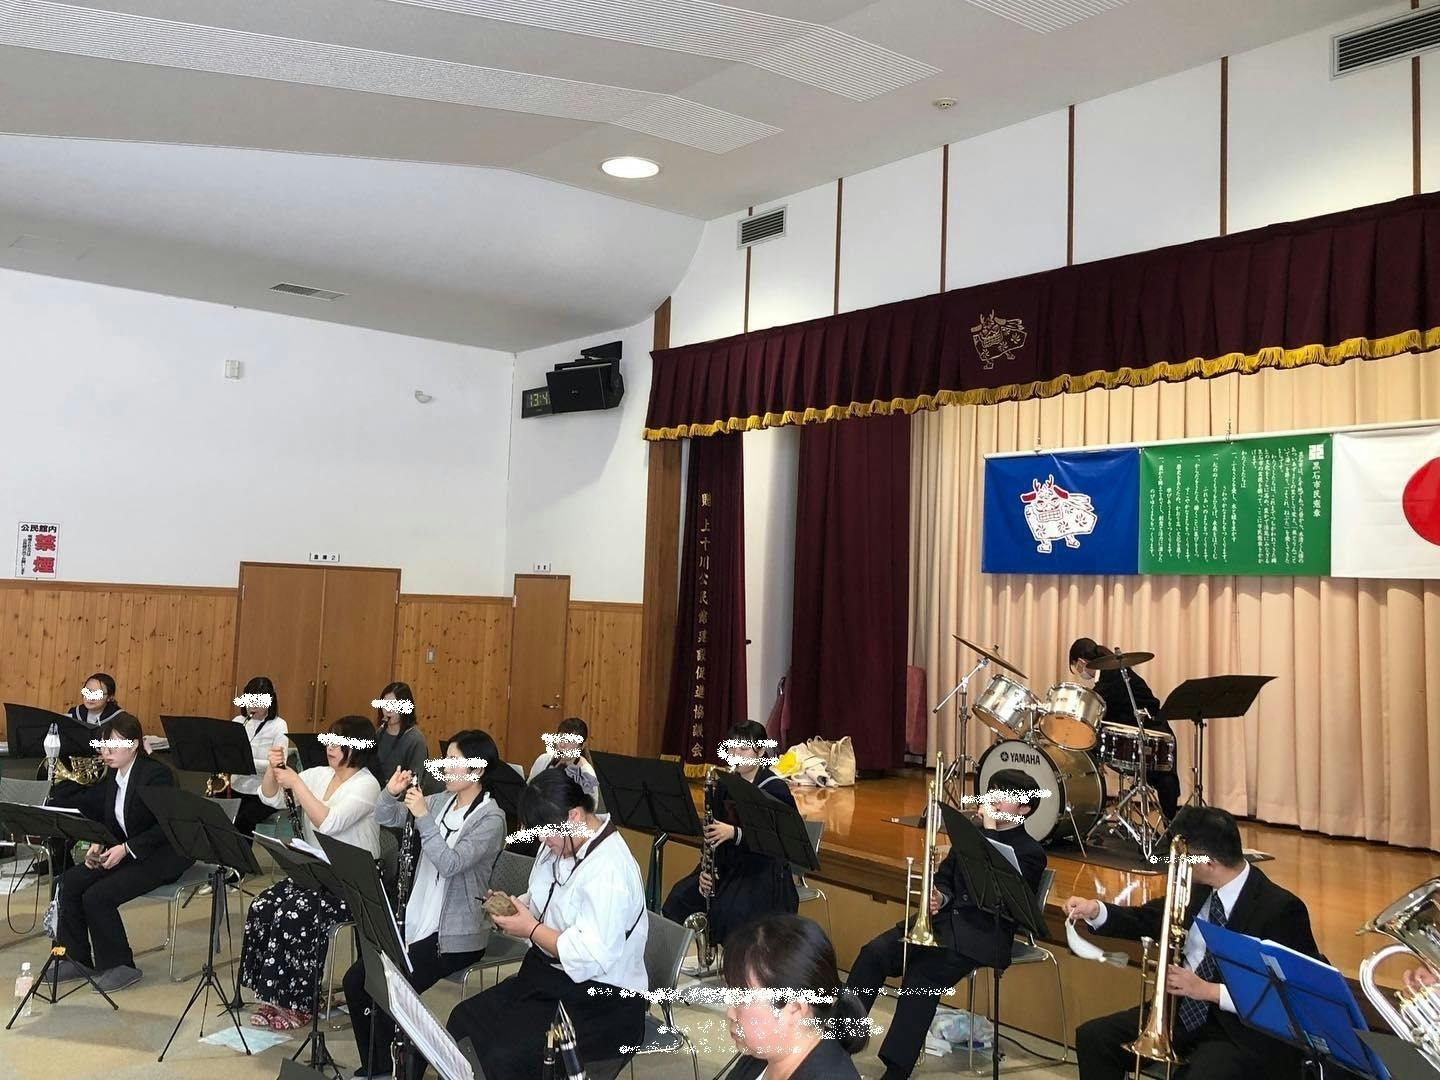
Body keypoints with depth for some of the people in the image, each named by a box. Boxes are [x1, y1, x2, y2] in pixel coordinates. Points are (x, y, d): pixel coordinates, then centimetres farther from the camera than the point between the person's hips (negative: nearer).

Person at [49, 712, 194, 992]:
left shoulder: (157, 775, -20)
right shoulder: (114, 774, 5)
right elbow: (110, 821, 14)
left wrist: (126, 849, -24)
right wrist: (99, 844, -5)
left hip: (164, 856, -9)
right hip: (127, 852, 9)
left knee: (98, 896, -21)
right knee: (69, 882, -5)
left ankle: (120, 966, -4)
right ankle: (77, 959, 8)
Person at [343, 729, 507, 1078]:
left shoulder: (491, 817, -15)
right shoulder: (441, 801, 6)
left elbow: (450, 864, -27)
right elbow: (384, 818, 7)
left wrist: (423, 816, -29)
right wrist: (393, 793, -13)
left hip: (456, 935, -7)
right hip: (416, 922, 7)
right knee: (355, 981, 1)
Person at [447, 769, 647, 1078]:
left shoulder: (610, 871, -25)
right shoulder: (561, 844, 4)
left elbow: (591, 959, -29)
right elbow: (541, 907, 18)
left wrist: (530, 930, -19)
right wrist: (510, 910, -4)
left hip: (600, 1001, -9)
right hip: (547, 976, 9)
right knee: (463, 1021, -2)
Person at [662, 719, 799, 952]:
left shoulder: (775, 789, -11)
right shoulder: (724, 786, 7)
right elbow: (714, 834, 8)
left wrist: (734, 833, -30)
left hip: (767, 870, -6)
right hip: (728, 865, 6)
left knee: (731, 910, -31)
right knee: (681, 896, -15)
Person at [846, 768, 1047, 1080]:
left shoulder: (1031, 853, -2)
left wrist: (990, 830, -19)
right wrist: (939, 897, -2)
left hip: (981, 937, -6)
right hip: (944, 919, 6)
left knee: (921, 974, -29)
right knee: (873, 953, -16)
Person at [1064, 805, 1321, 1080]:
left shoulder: (1281, 909, -16)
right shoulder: (1199, 889, 4)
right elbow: (1148, 920, 18)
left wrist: (1208, 990, -22)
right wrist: (1095, 910, 0)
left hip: (1241, 1033, -6)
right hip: (1183, 1012, 7)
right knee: (1093, 1037, -6)